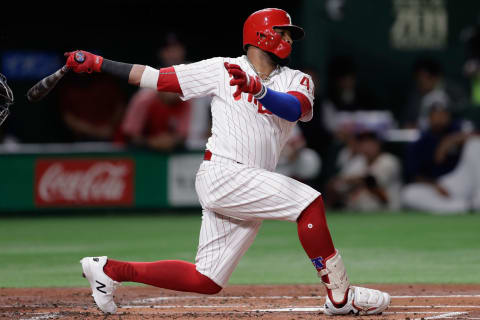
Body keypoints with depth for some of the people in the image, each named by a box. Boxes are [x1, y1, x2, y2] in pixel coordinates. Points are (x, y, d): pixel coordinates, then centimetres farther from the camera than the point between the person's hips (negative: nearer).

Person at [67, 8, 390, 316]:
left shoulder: (297, 81, 13)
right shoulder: (223, 70, 4)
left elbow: (297, 108, -11)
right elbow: (156, 77, 7)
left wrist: (258, 89, -29)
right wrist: (97, 63, 2)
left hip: (251, 189, 6)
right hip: (223, 174, -6)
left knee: (206, 281, 4)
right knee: (310, 202, -22)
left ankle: (111, 270, 19)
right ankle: (340, 296, -17)